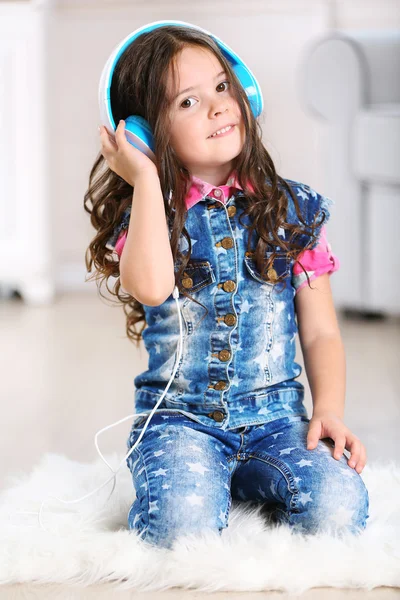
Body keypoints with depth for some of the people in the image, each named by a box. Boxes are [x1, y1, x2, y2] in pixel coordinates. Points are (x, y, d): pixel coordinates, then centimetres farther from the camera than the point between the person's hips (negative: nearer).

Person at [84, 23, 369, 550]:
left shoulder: (293, 209, 6)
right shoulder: (146, 212, 0)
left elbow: (321, 333, 9)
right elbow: (151, 288, -24)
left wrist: (329, 409, -9)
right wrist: (147, 179, -15)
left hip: (277, 415, 2)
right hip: (179, 417, -2)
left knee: (338, 509, -25)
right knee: (184, 525, -31)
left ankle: (250, 485, 6)